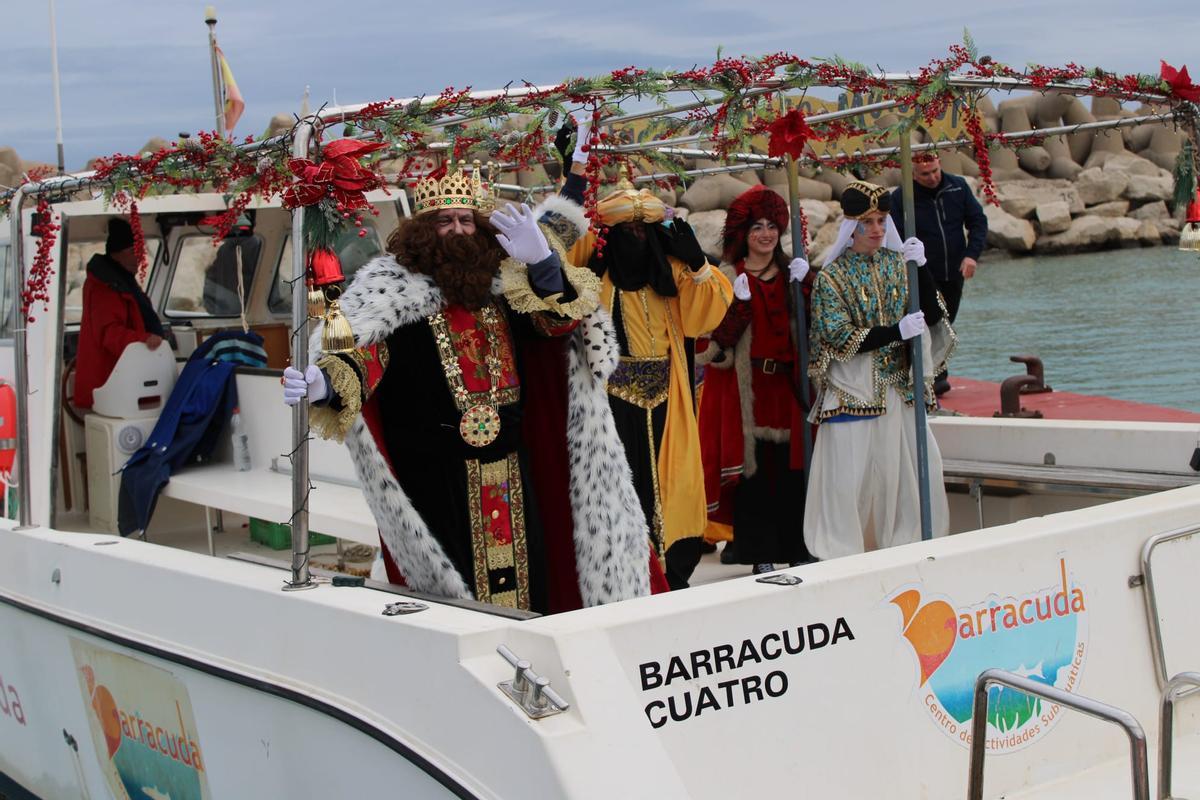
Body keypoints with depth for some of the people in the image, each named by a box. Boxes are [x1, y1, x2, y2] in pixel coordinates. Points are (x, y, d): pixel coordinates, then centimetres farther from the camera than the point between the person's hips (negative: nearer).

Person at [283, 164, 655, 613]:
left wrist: (543, 264, -18)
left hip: (508, 470, 5)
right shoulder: (393, 288, -3)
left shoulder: (502, 281, 9)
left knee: (523, 583, 11)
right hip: (433, 474, -4)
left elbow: (562, 320, 1)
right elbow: (364, 354, -16)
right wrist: (324, 384, -38)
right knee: (448, 586, -2)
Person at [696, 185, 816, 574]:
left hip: (787, 386, 3)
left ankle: (798, 549, 12)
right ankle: (760, 555, 5)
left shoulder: (792, 273, 14)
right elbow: (717, 342, -8)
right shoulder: (728, 278, 2)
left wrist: (805, 285, -10)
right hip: (745, 389, -3)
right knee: (753, 470, -3)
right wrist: (740, 303, -19)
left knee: (792, 469, 2)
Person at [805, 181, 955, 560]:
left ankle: (905, 542, 13)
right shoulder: (832, 276, -4)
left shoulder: (897, 263, 8)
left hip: (898, 387, 4)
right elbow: (840, 339, -12)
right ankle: (844, 552, 6)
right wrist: (897, 331, -18)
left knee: (910, 465, 1)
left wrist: (921, 268, -11)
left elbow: (933, 316, 1)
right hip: (852, 389, -4)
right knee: (850, 470, -5)